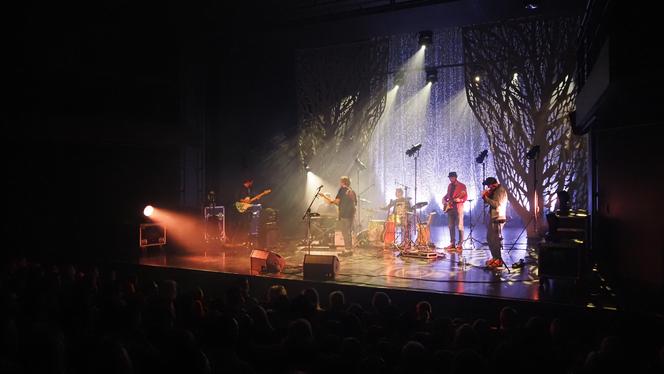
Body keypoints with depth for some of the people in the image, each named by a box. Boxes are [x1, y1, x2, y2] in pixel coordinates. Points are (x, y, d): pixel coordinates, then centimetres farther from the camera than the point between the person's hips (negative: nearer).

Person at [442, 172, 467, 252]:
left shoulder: (462, 186, -5)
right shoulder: (450, 185, 15)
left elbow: (465, 197, -7)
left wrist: (459, 200, -24)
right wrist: (444, 200, 9)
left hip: (458, 207, -7)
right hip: (450, 207, 7)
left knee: (459, 226, -8)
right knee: (451, 226, 8)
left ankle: (460, 244, -6)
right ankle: (452, 243, 14)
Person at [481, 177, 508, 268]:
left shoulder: (501, 191, -14)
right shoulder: (494, 191, 15)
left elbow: (496, 204, -23)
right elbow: (491, 202, 16)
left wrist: (486, 198, -18)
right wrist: (486, 196, 0)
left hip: (498, 219, -10)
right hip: (492, 218, 10)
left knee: (495, 240, -9)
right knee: (490, 238, 14)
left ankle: (499, 260, -3)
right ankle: (495, 257, 24)